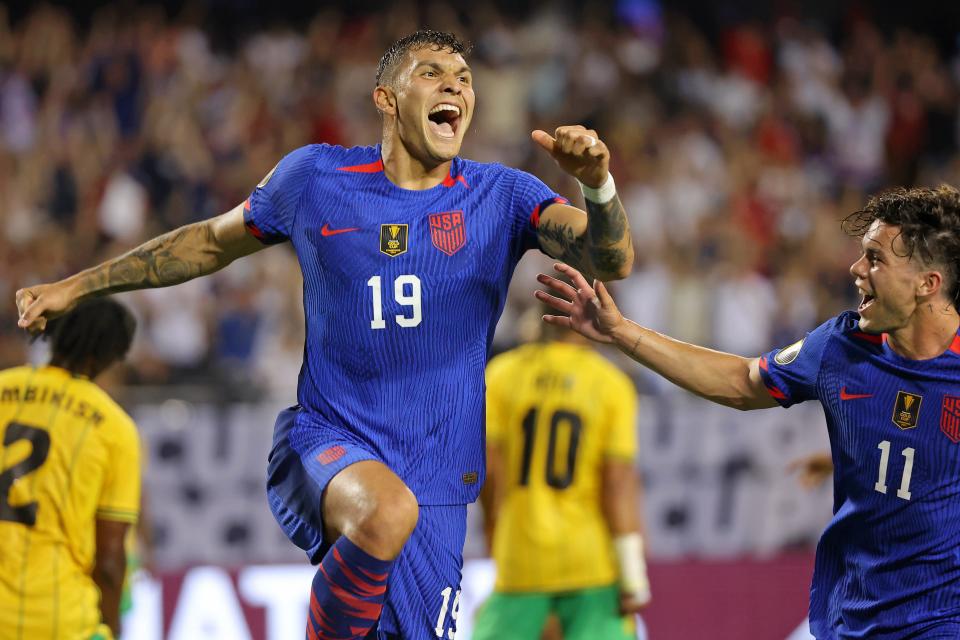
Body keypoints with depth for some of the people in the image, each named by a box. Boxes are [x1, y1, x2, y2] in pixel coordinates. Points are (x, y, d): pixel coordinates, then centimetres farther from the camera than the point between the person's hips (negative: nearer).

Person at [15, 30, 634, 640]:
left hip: (436, 487, 2)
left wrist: (597, 182, -34)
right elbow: (216, 240, 18)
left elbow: (613, 260, -12)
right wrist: (77, 286, 20)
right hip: (326, 442, -2)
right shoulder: (316, 177, 3)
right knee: (387, 511, -36)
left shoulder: (501, 196, 2)